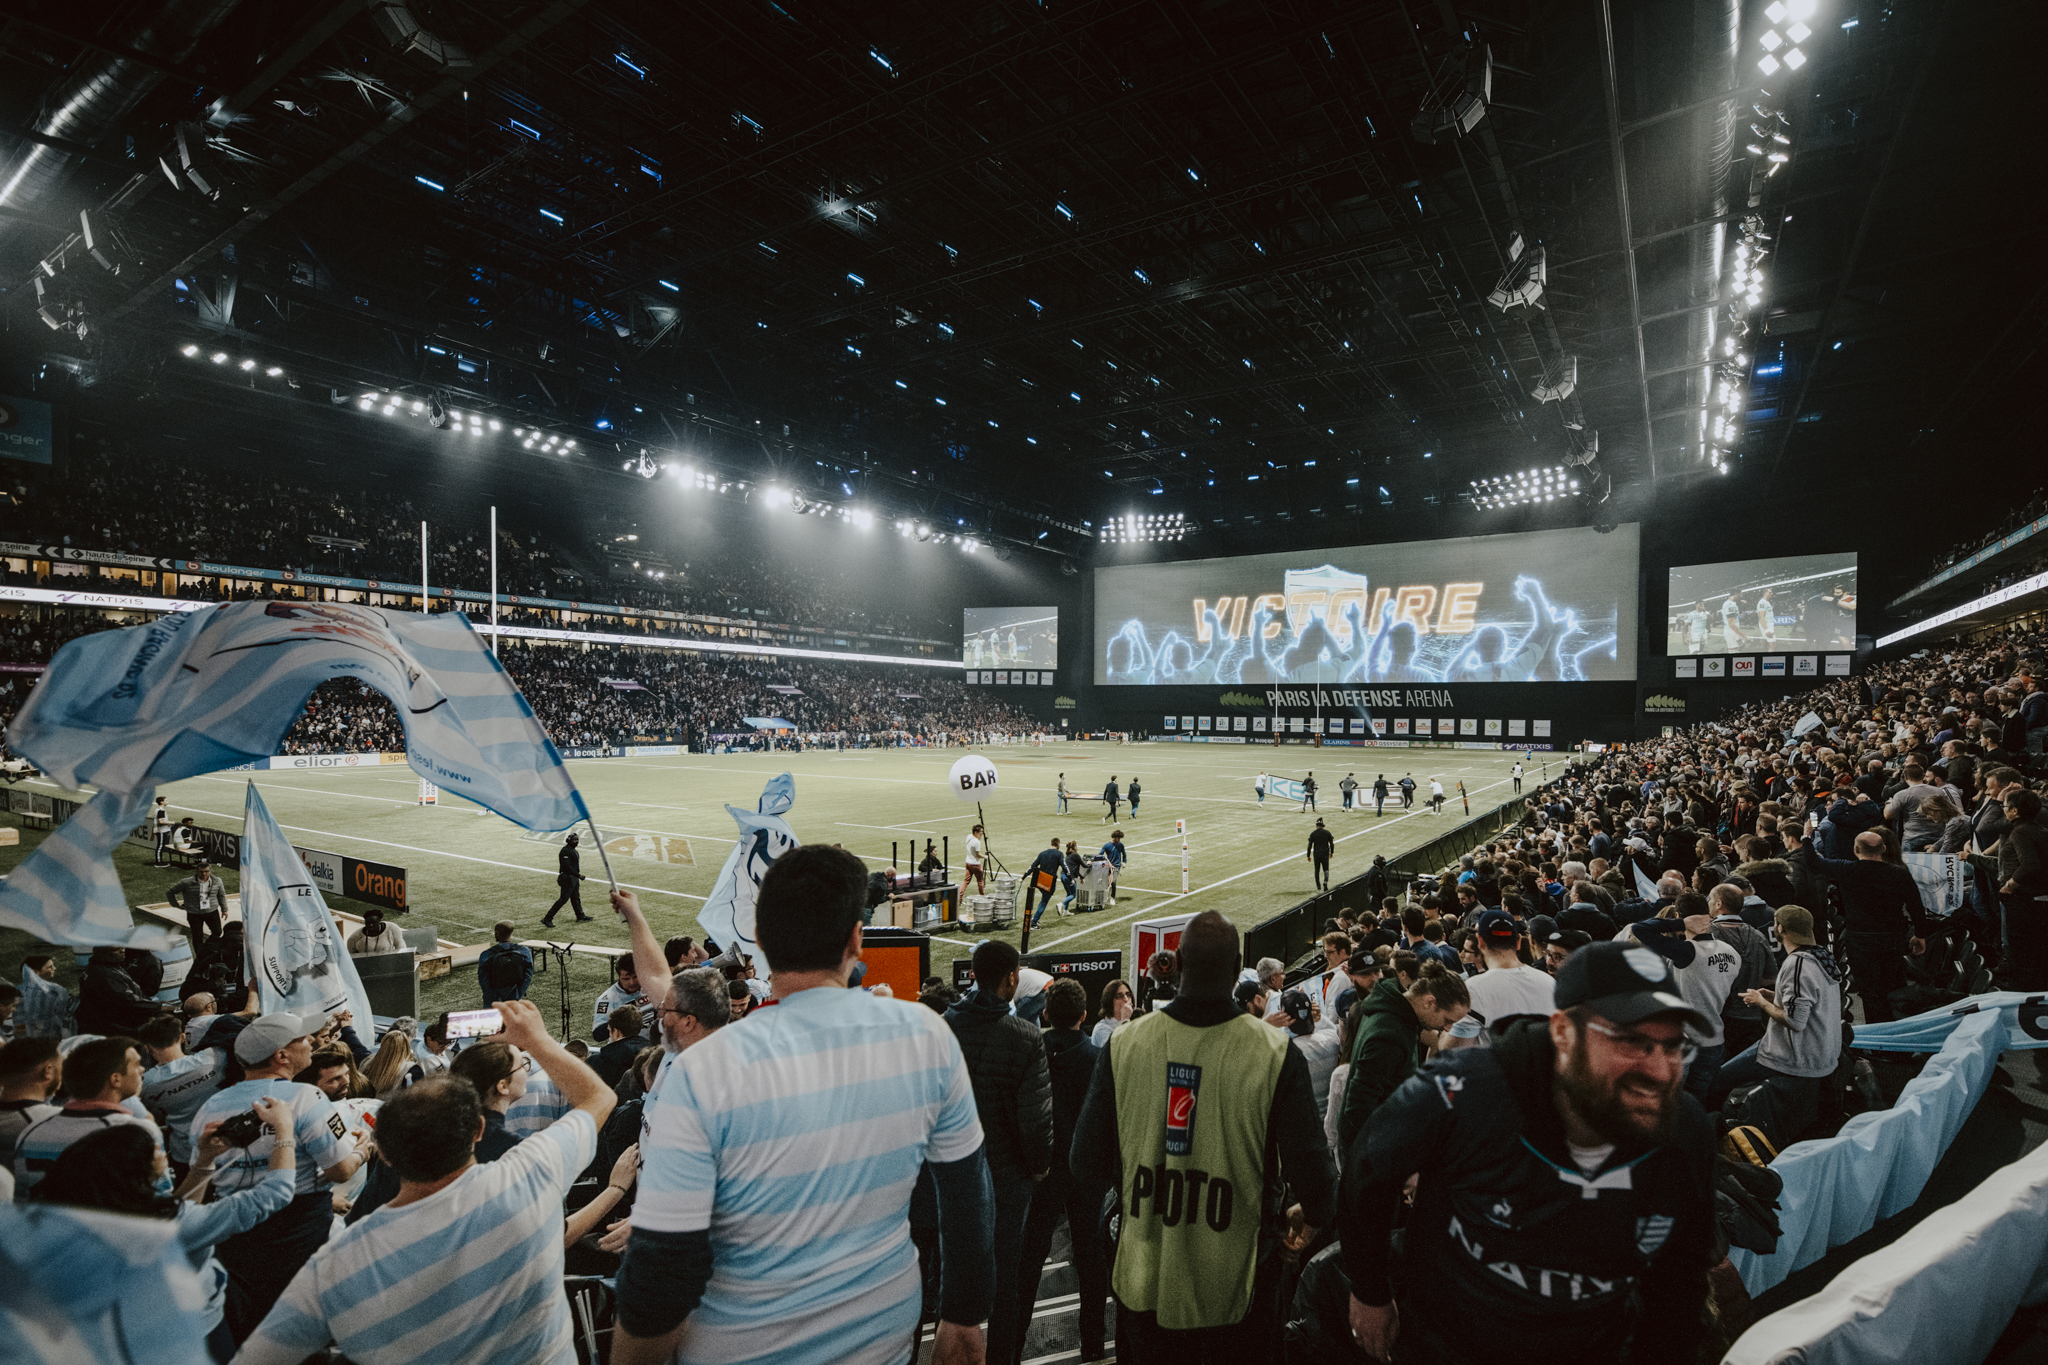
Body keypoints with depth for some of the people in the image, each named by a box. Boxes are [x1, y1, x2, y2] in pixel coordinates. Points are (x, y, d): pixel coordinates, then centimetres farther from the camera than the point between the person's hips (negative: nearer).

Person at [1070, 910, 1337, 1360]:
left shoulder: (1123, 1043, -14)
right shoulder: (1275, 1053, -19)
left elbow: (1086, 1162, -7)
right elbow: (1314, 1173, -15)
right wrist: (1310, 1216, 8)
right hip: (1236, 1288, -1)